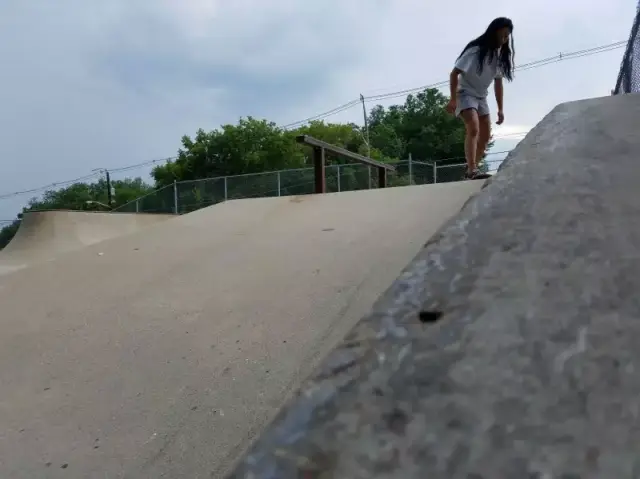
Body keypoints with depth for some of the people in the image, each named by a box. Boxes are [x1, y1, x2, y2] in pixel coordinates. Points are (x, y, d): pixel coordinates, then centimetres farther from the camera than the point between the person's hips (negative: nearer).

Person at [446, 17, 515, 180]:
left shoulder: (501, 55, 1)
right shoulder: (475, 50, -19)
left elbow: (498, 82, 7)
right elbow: (454, 73, -19)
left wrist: (500, 109, 5)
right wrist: (453, 99, -25)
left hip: (481, 97, 8)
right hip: (465, 93, -8)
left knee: (485, 136, 6)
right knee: (473, 129, -27)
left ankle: (471, 170, 17)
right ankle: (472, 170, -32)